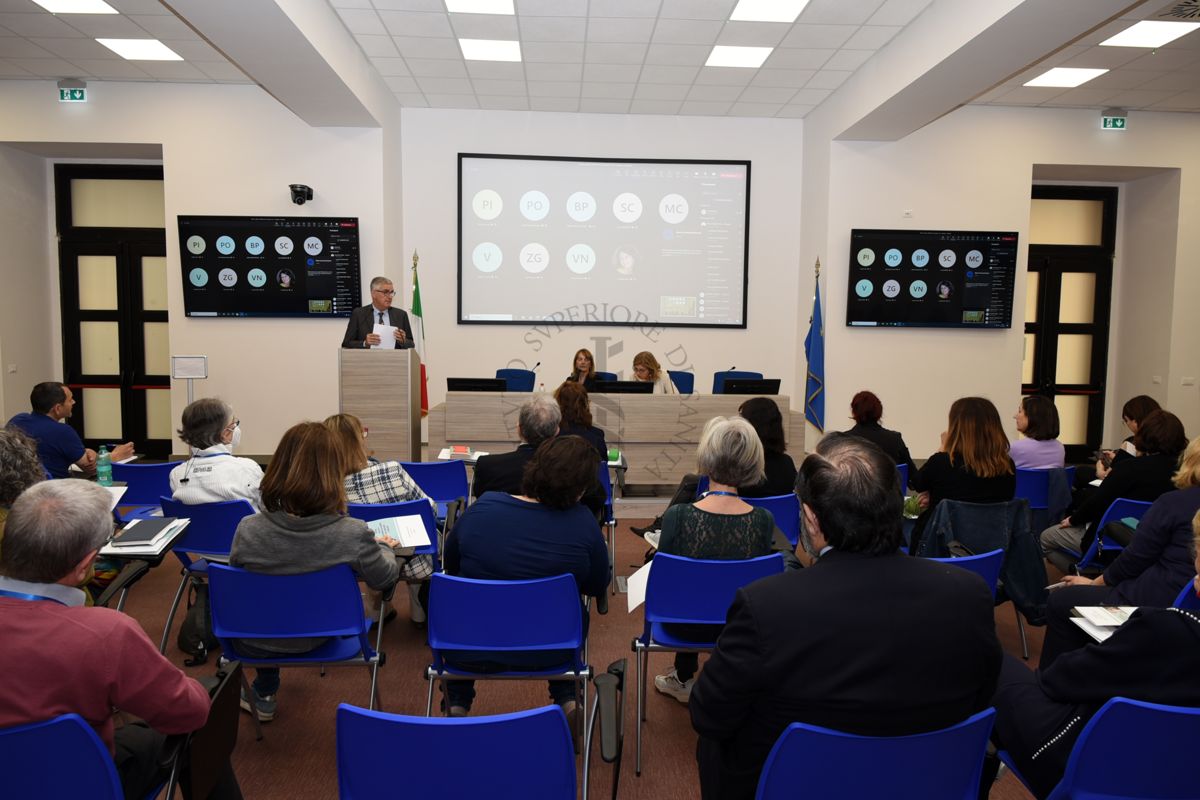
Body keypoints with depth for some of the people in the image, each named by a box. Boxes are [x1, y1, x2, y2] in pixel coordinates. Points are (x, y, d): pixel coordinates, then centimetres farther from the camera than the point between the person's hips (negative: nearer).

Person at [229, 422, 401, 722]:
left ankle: (264, 696, 46)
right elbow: (384, 577, -12)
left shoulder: (247, 530, -28)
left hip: (257, 643, 0)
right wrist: (386, 548, 11)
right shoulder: (353, 535, -31)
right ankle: (264, 691, 53)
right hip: (317, 640, 0)